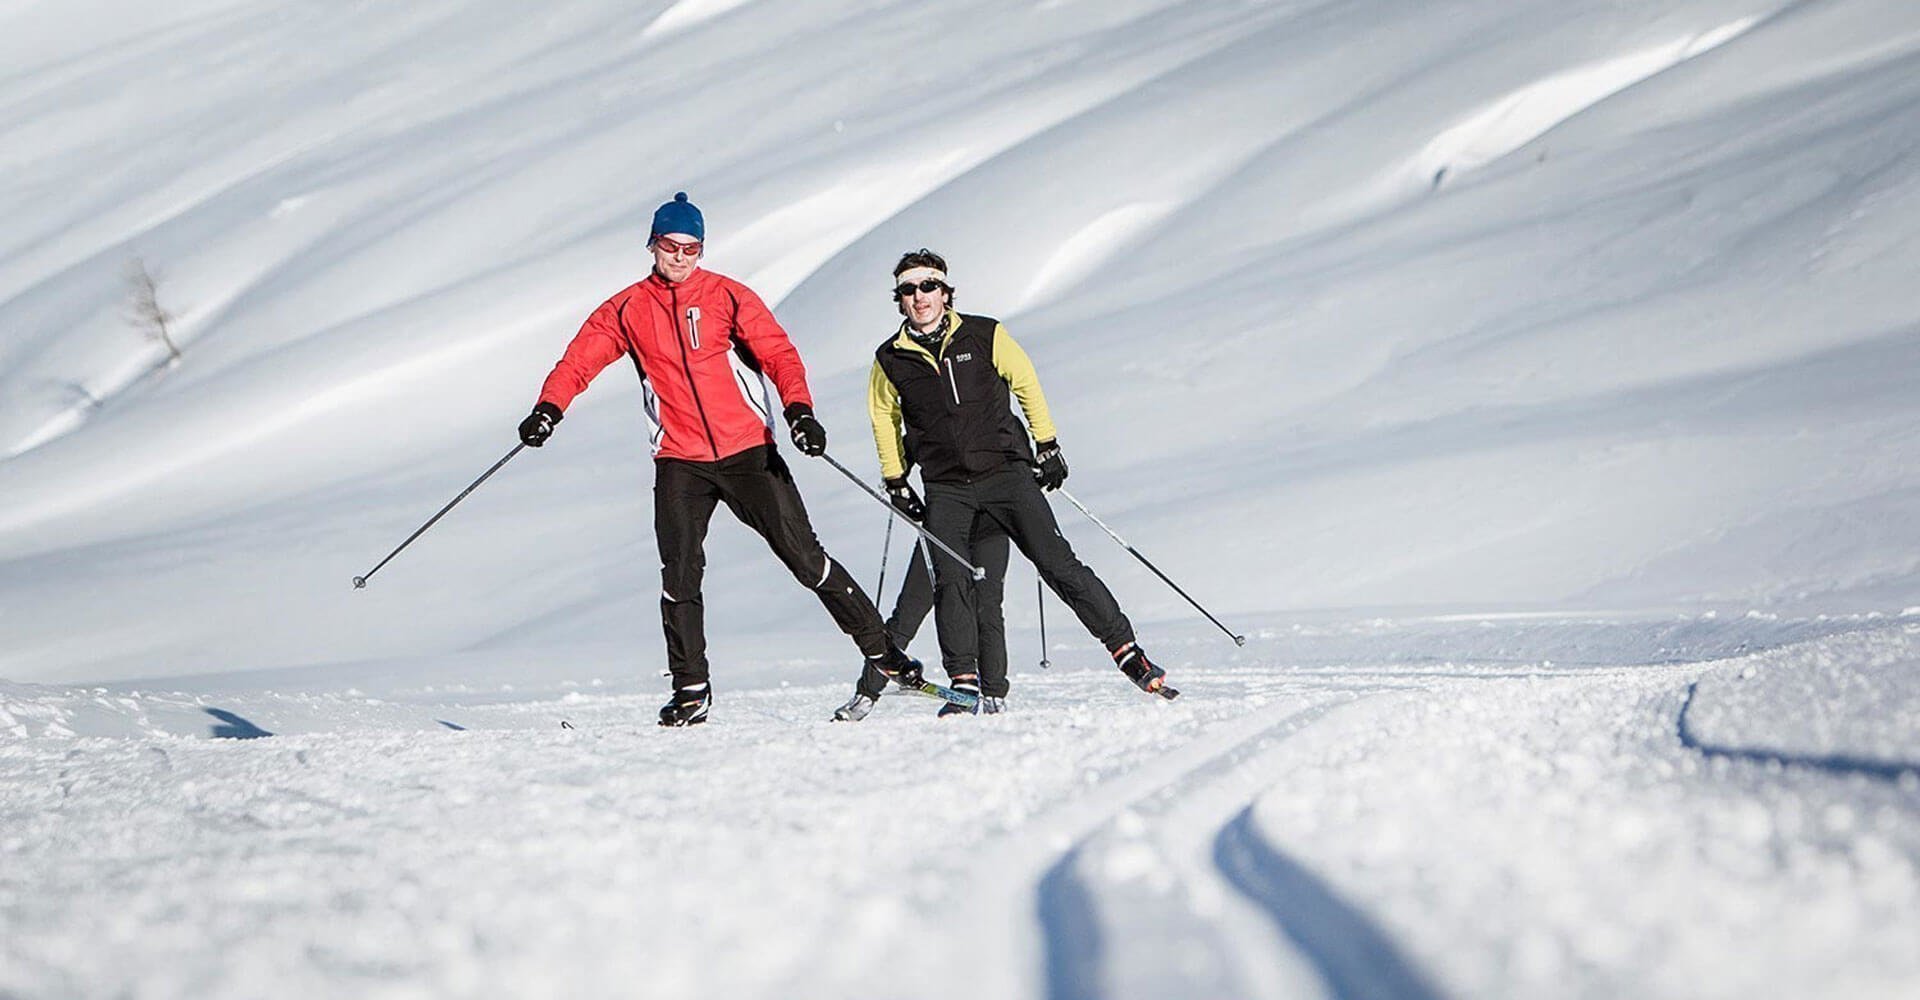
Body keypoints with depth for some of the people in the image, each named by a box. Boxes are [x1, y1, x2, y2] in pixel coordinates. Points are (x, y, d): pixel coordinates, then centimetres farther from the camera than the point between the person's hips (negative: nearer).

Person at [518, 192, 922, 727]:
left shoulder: (728, 297, 1)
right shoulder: (627, 310, 6)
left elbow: (777, 352, -6)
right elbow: (580, 359, 1)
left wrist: (799, 408, -22)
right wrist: (549, 407, -18)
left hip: (749, 451, -1)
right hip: (680, 462, 1)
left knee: (805, 556, -2)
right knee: (680, 573, -8)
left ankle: (879, 647, 9)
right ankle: (691, 691, 4)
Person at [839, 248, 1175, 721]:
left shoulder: (984, 336, 1)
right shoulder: (890, 360, 5)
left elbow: (1026, 383, 11)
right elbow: (884, 418, 20)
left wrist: (1047, 446, 8)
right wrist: (896, 481, 17)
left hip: (1006, 472, -1)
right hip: (945, 490, 1)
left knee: (1058, 565, -8)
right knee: (952, 581, -17)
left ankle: (1127, 652, -3)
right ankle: (964, 682, -13)